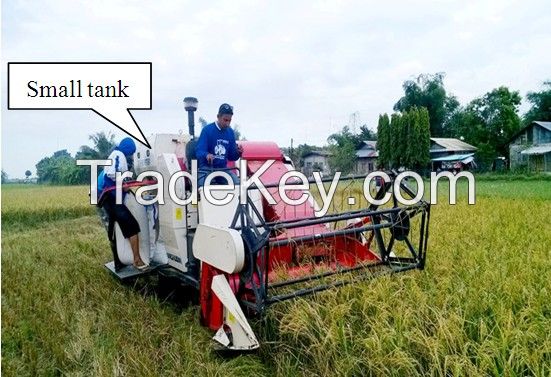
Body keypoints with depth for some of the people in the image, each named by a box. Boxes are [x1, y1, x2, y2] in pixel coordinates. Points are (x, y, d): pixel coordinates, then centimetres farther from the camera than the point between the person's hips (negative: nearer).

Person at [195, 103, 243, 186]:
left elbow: (231, 156, 10)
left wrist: (238, 152, -13)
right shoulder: (207, 129, -8)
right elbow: (199, 151, -13)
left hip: (223, 169, 4)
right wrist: (206, 155, -37)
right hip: (207, 169, -4)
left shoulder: (230, 132, 6)